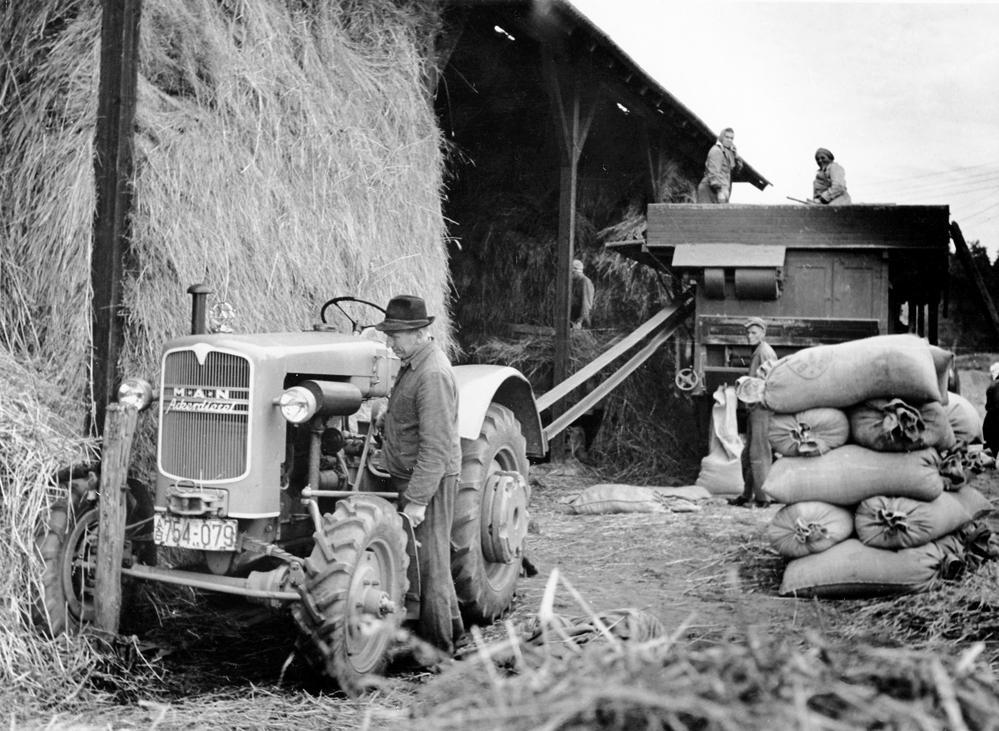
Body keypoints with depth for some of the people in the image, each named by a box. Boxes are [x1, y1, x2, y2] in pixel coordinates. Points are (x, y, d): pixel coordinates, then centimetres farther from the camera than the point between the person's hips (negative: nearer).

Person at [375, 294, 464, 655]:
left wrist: (417, 500, -26)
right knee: (430, 560, 19)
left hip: (430, 480, -10)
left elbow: (435, 447, -25)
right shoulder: (413, 363, 10)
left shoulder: (433, 374, -22)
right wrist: (389, 416, 9)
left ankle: (437, 649, 5)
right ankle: (451, 624, 33)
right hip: (410, 476, 10)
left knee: (429, 561, -3)